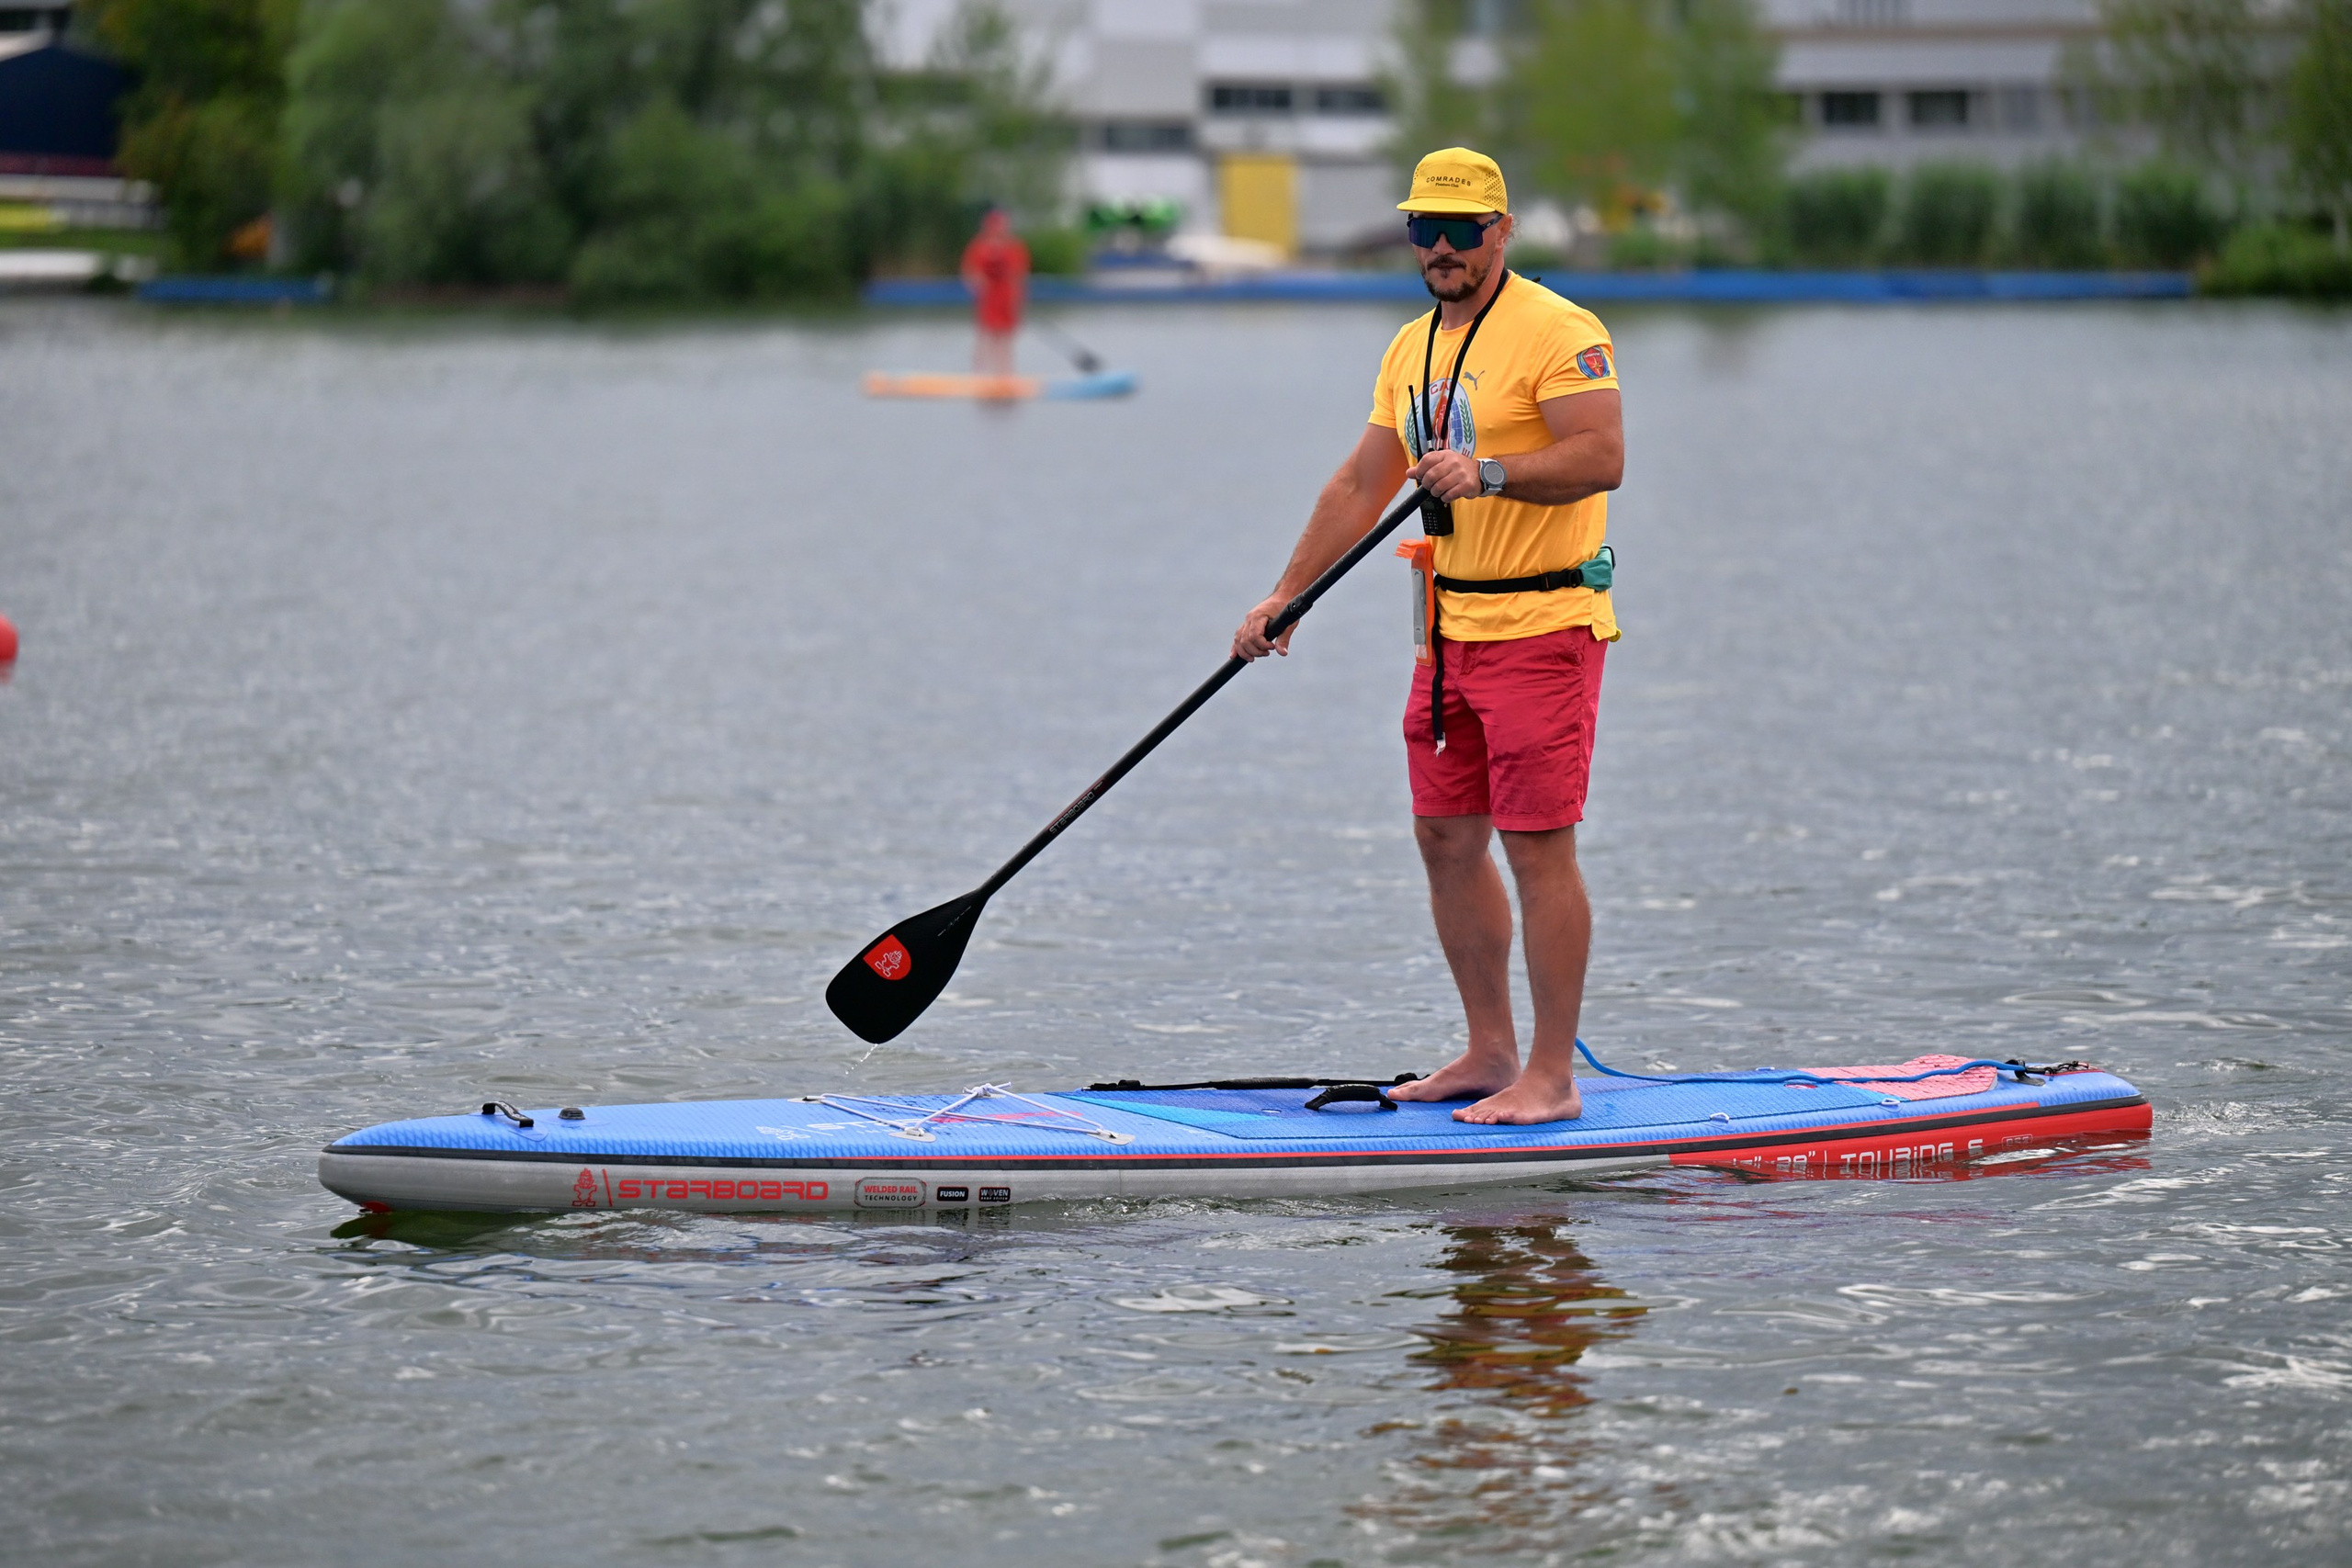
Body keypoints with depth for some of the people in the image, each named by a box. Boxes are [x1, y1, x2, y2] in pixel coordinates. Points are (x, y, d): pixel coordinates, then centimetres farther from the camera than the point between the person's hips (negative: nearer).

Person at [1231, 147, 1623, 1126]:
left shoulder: (1555, 330, -11)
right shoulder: (1412, 349, 15)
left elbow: (1602, 458, -21)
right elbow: (1362, 484, 20)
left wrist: (1488, 473, -33)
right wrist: (1285, 597, 17)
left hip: (1542, 625, -9)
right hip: (1452, 629, 9)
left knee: (1536, 848, -8)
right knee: (1446, 837, 10)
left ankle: (1552, 1078, -4)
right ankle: (1492, 1052, 21)